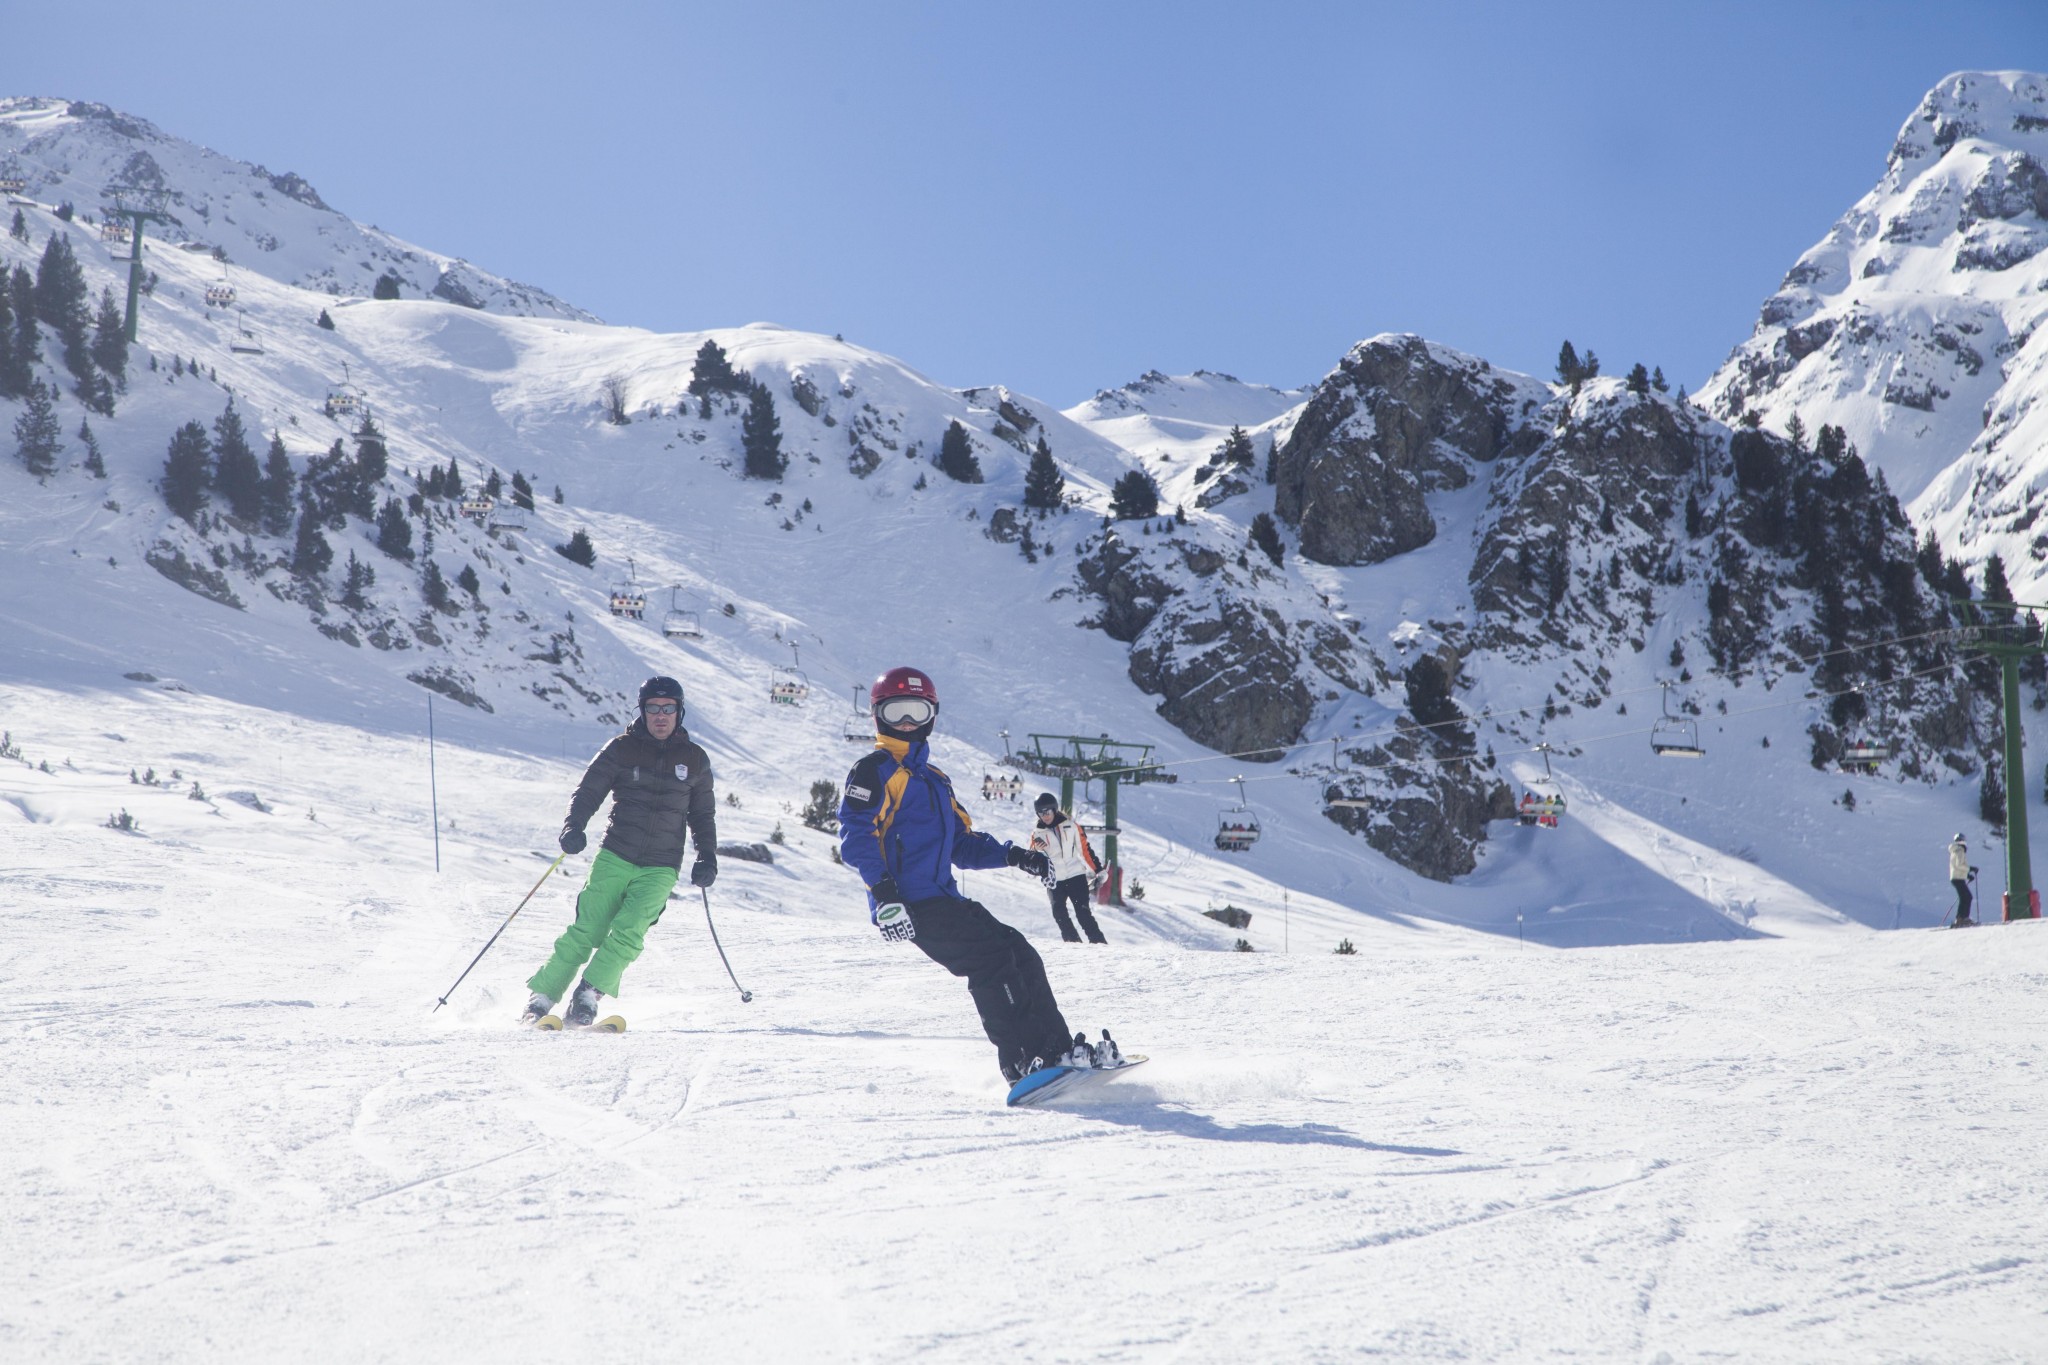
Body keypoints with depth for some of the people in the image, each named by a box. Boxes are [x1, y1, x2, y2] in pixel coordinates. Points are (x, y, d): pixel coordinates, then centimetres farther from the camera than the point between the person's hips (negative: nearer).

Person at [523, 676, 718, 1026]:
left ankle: (589, 994, -12)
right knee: (587, 930, -8)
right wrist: (573, 826, -18)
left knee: (629, 931, -19)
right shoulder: (621, 749, 3)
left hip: (661, 869, 1)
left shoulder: (694, 760, 9)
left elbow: (703, 815, 18)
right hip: (615, 857, -1)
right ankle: (542, 996, 2)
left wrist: (707, 858, 6)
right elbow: (589, 790, 0)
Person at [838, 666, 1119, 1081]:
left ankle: (1057, 1050, 5)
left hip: (944, 897, 9)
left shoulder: (936, 780, 26)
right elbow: (855, 835, -12)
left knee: (1020, 953, 3)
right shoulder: (873, 771, 0)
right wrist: (883, 890, -25)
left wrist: (1011, 856, 10)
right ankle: (1023, 1062, -23)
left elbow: (962, 844, 26)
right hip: (911, 904, -9)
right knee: (990, 959, -20)